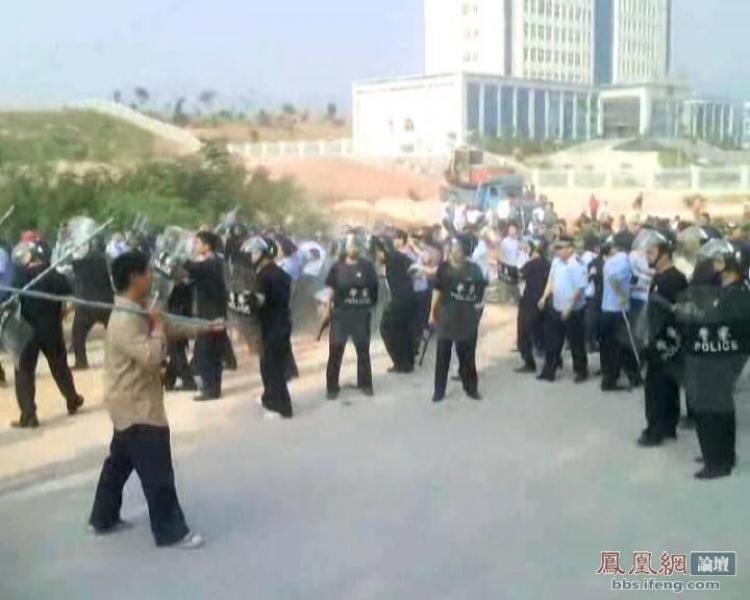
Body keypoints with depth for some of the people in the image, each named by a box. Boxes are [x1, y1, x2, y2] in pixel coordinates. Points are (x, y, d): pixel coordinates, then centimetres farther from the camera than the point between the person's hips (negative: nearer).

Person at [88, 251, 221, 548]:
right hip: (136, 407, -11)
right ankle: (171, 531, 7)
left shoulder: (138, 312, 9)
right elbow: (151, 356, -33)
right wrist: (157, 327, -18)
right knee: (157, 473, -2)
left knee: (119, 461, 22)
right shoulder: (124, 321, -25)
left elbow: (172, 328, 19)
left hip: (134, 404, 11)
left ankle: (103, 519, 36)